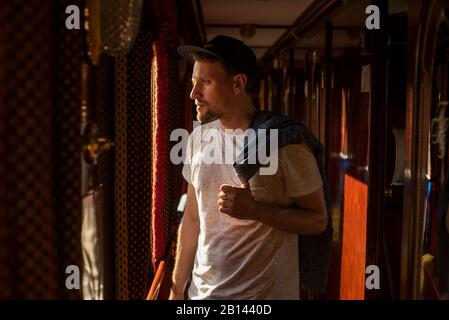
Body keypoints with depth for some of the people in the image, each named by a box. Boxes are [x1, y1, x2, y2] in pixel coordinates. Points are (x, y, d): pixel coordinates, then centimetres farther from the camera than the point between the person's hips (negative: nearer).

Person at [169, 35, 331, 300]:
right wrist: (177, 289, 7)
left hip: (265, 293, -4)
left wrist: (254, 209, -23)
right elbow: (192, 218, 6)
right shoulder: (199, 138, 1)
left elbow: (318, 220, -10)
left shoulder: (285, 140, -15)